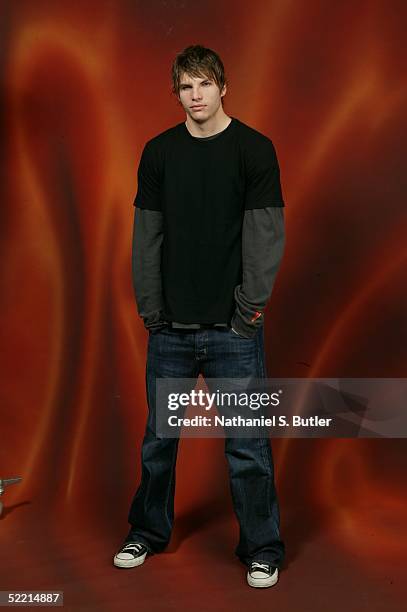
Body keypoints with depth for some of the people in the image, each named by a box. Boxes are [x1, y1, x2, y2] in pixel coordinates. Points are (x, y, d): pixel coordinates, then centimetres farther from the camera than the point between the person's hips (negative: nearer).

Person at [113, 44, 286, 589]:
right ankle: (149, 532, 32)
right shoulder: (159, 152, 7)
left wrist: (249, 310, -9)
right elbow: (147, 237, 7)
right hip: (171, 328, 3)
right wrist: (150, 310, 1)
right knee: (159, 437, 13)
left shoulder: (254, 149, -1)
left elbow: (266, 235, -4)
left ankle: (262, 549, 19)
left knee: (247, 446, 3)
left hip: (232, 329, -3)